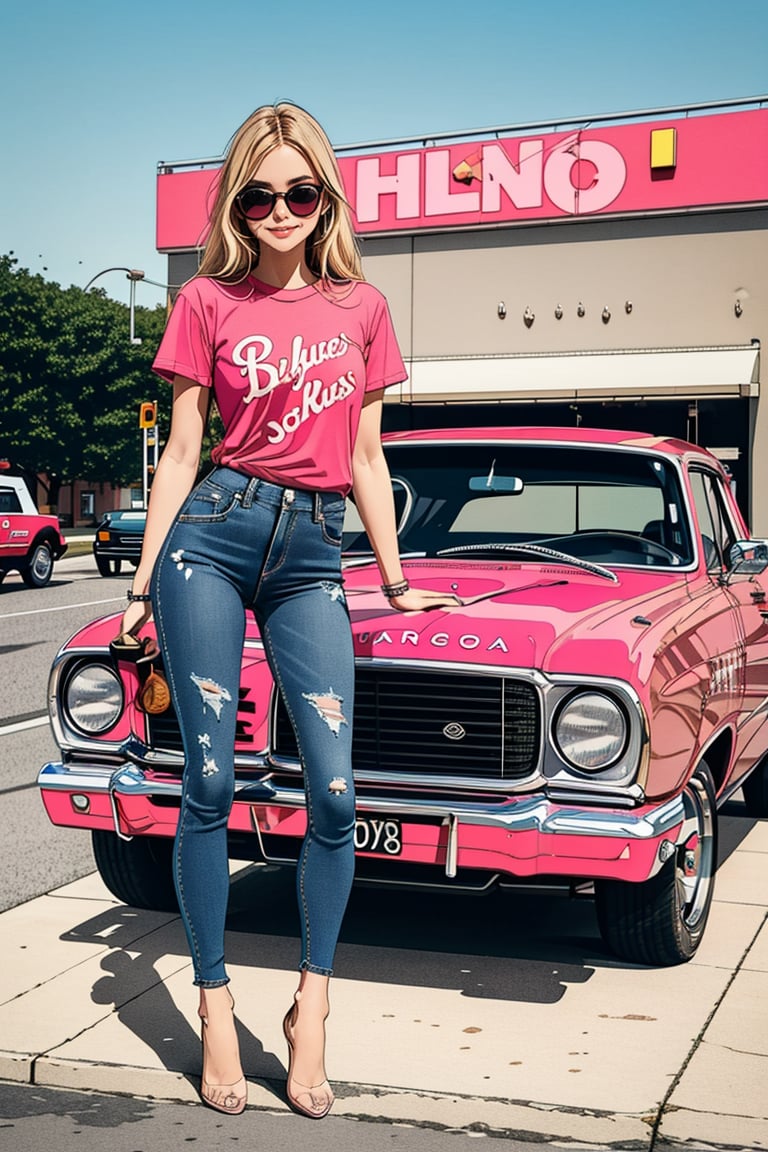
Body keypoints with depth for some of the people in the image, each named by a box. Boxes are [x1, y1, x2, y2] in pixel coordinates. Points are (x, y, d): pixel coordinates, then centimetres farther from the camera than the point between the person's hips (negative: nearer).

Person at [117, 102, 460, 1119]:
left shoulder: (361, 307, 12)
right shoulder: (209, 300, 6)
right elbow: (181, 451, 7)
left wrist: (396, 583, 18)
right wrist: (143, 584, 5)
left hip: (312, 556, 2)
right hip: (215, 536, -2)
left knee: (335, 792, -5)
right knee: (210, 780, -1)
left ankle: (311, 1009, 12)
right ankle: (216, 1008, 13)